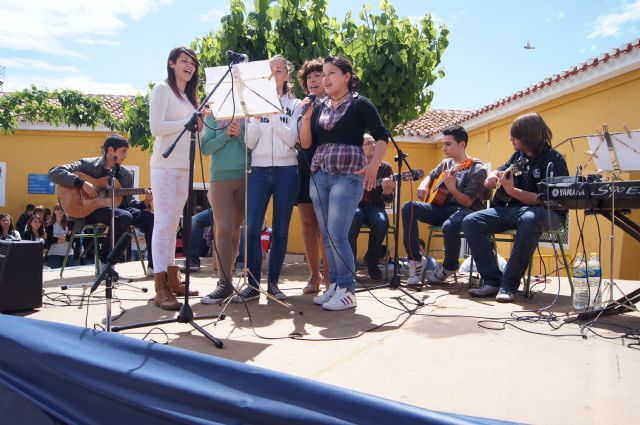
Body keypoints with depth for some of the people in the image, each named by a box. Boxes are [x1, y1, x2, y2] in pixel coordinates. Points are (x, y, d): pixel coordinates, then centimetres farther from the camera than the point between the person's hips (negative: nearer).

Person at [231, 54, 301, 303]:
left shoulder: (294, 105, 9)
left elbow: (291, 139, -7)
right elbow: (250, 143, 4)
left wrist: (272, 114, -12)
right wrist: (256, 117, -8)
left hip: (286, 171, -1)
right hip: (259, 171, 1)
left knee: (281, 230, 2)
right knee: (252, 228, -9)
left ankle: (273, 282, 12)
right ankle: (253, 285, -2)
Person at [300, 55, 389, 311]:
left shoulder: (360, 104, 0)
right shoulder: (320, 107, 15)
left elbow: (382, 136, -4)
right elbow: (306, 143, 10)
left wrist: (373, 166, -15)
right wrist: (305, 117, -3)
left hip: (348, 176, -6)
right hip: (319, 176, 6)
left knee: (337, 235, -12)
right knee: (326, 236, 7)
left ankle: (347, 291, -3)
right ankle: (334, 286, 16)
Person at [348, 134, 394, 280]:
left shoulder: (385, 167, 5)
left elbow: (387, 200, 0)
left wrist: (387, 192, -23)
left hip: (373, 207, 1)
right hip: (353, 205, -1)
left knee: (382, 221, -33)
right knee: (354, 216, -37)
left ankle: (371, 261, -9)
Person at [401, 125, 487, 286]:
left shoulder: (477, 169, -8)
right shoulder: (446, 164, 12)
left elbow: (468, 202, -16)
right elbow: (430, 176, 30)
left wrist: (452, 189, -34)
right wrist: (424, 186, 6)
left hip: (465, 211, -6)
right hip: (443, 208, 6)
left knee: (449, 226, -41)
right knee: (409, 208, -18)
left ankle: (449, 267, -8)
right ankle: (415, 261, -20)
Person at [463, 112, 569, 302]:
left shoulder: (554, 160, -11)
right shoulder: (519, 155, 9)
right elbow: (500, 170, 27)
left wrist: (512, 191, -31)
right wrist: (493, 176, 2)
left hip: (546, 213, -7)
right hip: (515, 208, 7)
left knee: (530, 219, -43)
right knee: (470, 222, -12)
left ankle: (509, 285, -31)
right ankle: (493, 280, -13)